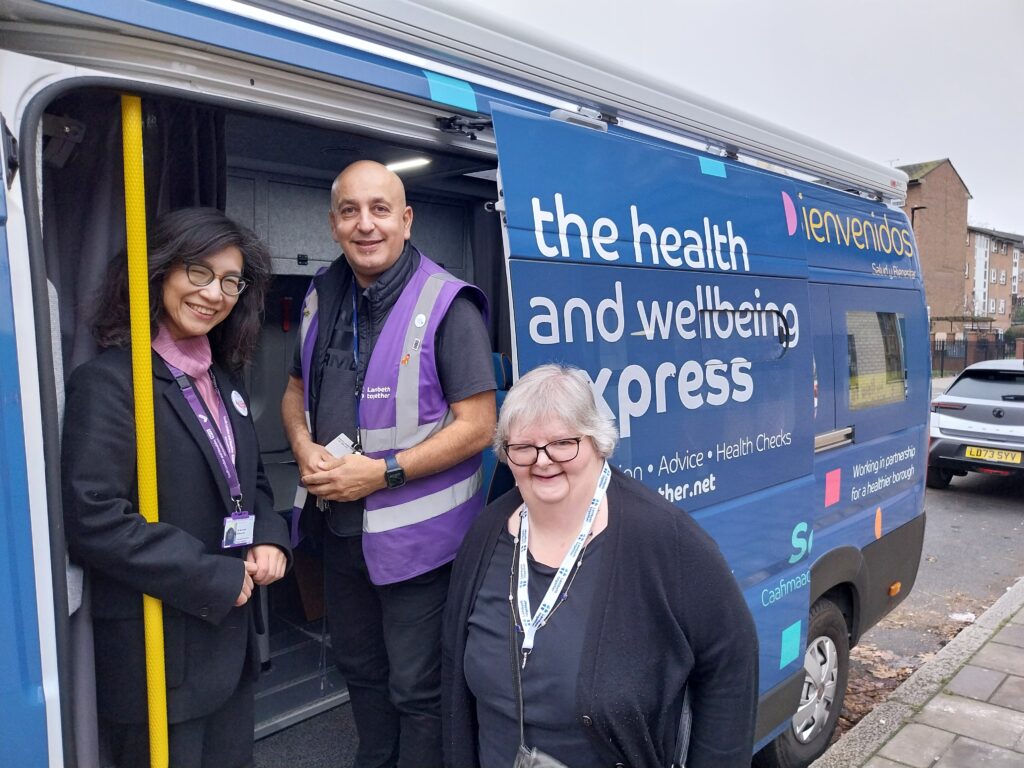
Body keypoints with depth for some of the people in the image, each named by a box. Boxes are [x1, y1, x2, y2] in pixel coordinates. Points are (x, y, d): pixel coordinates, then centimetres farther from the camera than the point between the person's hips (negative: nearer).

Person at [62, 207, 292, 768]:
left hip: (230, 638, 7)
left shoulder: (223, 377, 9)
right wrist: (217, 580, -19)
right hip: (157, 652, -7)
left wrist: (269, 540, -4)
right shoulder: (108, 380, -15)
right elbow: (94, 521, -22)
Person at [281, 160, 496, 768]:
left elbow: (477, 426, -18)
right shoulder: (324, 299, 5)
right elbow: (297, 390, 15)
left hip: (415, 533, -7)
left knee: (416, 687, 10)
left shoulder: (447, 305, -16)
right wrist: (305, 450, -6)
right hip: (338, 525, 7)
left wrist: (381, 473, -21)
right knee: (358, 667, 26)